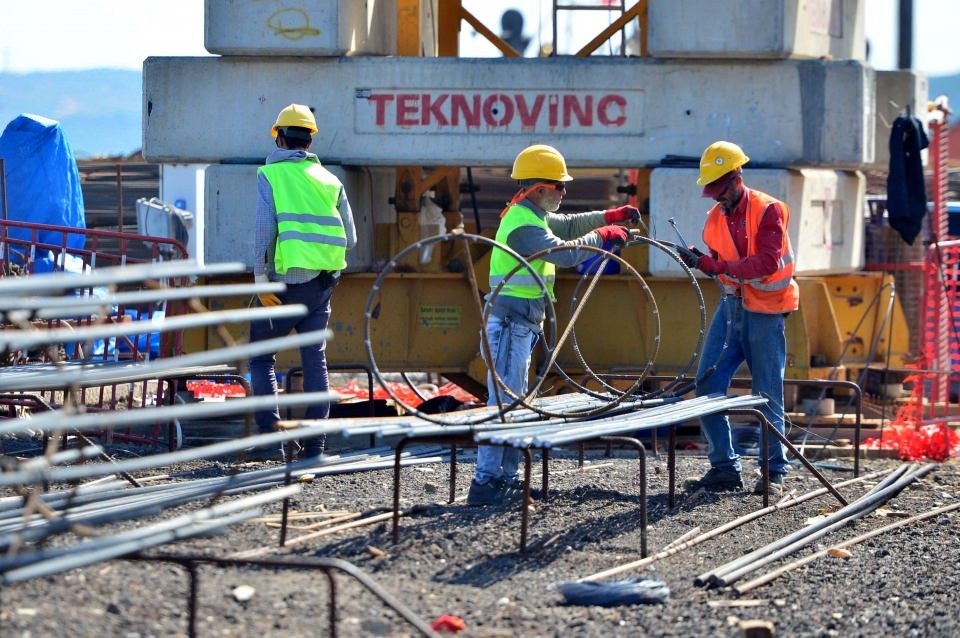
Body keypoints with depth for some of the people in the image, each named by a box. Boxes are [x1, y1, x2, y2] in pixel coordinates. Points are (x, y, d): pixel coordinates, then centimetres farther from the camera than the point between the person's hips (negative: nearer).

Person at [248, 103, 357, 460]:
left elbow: (264, 227, -14)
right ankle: (314, 444, 6)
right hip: (322, 284, 4)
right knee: (315, 361, 8)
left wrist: (261, 279, -13)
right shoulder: (329, 180, 10)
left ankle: (270, 433, -6)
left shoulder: (271, 174, -3)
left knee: (261, 356, 7)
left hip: (286, 281, -4)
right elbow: (349, 239, 8)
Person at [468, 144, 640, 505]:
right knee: (502, 401, -12)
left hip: (521, 325, 11)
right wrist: (602, 236, -10)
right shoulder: (523, 224, -17)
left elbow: (568, 225, 30)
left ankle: (507, 478, 17)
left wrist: (610, 216, 18)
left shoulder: (532, 216, 16)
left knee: (514, 403, 13)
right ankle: (485, 482, -14)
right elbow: (565, 253, -24)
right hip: (510, 323, -11)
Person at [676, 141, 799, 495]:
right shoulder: (716, 217, 8)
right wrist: (699, 260, -7)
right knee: (707, 386, -3)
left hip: (764, 312, -6)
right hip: (731, 305, 6)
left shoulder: (768, 211, -11)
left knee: (768, 396, -2)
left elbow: (767, 262, -23)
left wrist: (716, 265, -30)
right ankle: (724, 468, 4)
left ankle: (775, 471, 8)